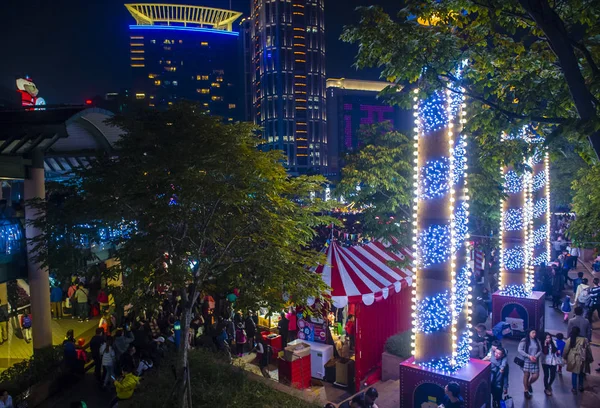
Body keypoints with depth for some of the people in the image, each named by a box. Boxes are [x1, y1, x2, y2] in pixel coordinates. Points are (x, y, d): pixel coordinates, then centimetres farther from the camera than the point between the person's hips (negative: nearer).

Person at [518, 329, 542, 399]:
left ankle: (529, 384, 32)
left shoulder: (537, 341, 6)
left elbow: (540, 351, 4)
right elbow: (520, 350, -12)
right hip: (526, 361, -4)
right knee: (526, 375, 4)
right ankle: (526, 391, 21)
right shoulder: (524, 340, -8)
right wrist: (529, 356, -17)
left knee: (536, 376, 0)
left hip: (535, 361, 4)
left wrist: (536, 356, -14)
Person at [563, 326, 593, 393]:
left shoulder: (570, 339, -8)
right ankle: (581, 386, 32)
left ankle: (574, 389, 17)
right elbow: (588, 350, -1)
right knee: (581, 373, 22)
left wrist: (564, 357, 13)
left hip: (573, 360, -1)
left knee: (574, 373, 11)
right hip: (582, 359, 1)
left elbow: (566, 350, -3)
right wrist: (590, 358, 12)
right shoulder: (585, 339, -7)